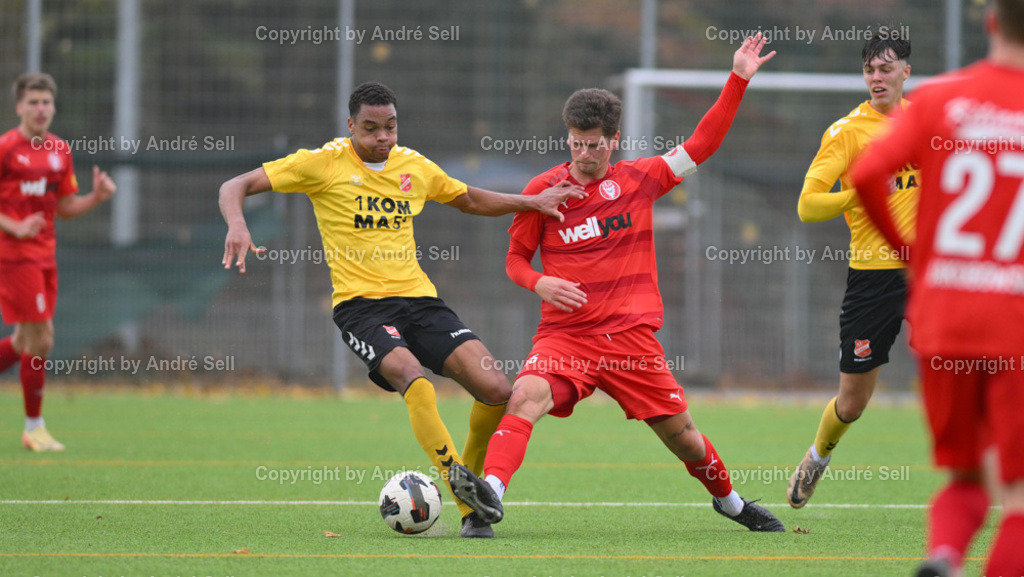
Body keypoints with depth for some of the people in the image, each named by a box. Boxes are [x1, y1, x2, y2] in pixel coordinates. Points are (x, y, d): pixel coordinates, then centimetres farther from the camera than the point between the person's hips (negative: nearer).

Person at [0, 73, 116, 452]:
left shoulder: (60, 151, 11)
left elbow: (65, 208, 16)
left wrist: (96, 197, -2)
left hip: (44, 255, 7)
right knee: (40, 340, -8)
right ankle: (34, 428, 3)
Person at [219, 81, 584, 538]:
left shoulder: (414, 167, 11)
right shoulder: (324, 163, -3)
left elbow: (470, 200, 30)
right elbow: (236, 187, -4)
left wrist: (532, 203, 16)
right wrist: (237, 224, -26)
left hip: (417, 296, 5)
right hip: (360, 303, -5)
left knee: (496, 391, -12)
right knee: (415, 382, -33)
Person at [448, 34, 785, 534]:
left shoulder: (639, 179, 6)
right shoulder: (543, 190, 3)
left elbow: (701, 144, 9)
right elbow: (515, 257, 10)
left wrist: (738, 80, 4)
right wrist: (539, 283, -12)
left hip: (632, 336, 1)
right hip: (566, 334, -1)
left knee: (680, 434, 6)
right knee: (526, 396, -30)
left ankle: (728, 500, 33)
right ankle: (491, 490, -44)